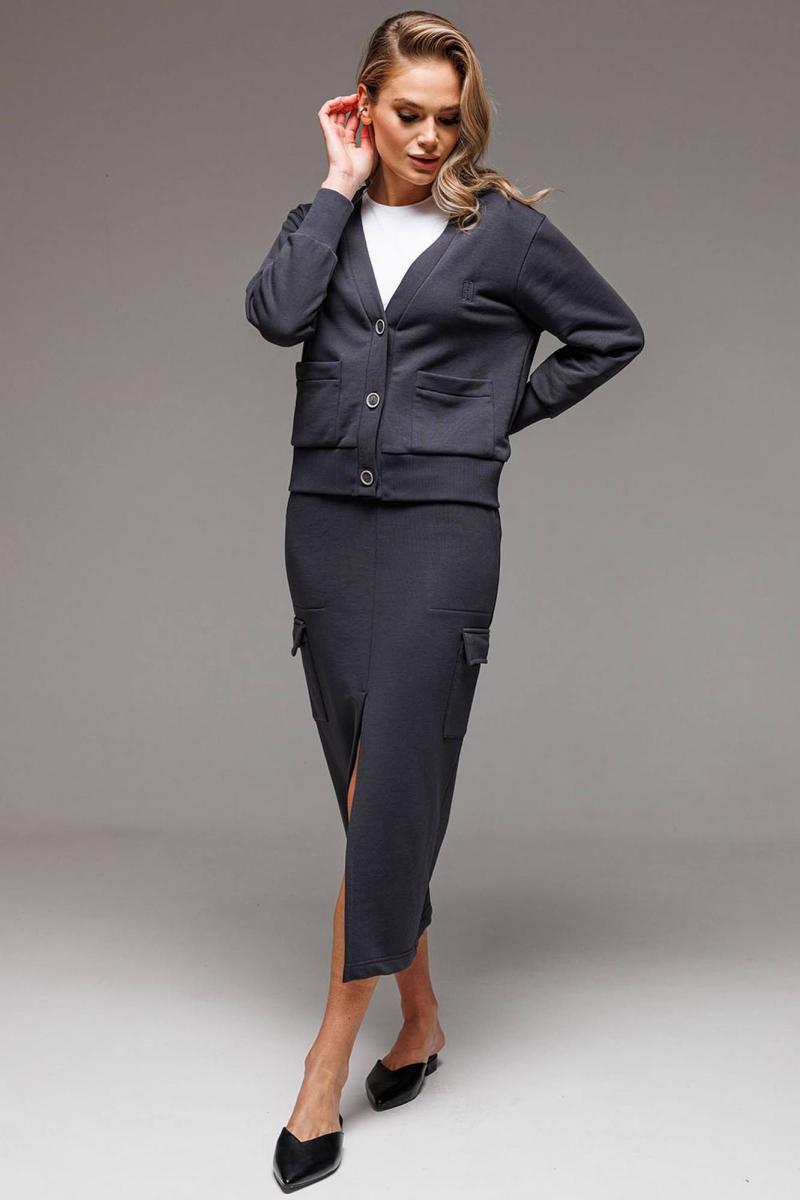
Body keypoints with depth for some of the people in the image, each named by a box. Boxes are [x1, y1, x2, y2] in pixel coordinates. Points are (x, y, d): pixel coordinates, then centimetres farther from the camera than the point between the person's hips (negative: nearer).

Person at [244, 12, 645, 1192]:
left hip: (442, 525, -4)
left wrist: (506, 410, 4)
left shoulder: (504, 228, 2)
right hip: (327, 517, 4)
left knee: (391, 787, -8)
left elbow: (613, 333, 11)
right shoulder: (335, 219, 11)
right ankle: (420, 1018, 24)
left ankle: (326, 1072, -1)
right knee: (370, 790, 9)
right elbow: (275, 312, -9)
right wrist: (340, 183, -3)